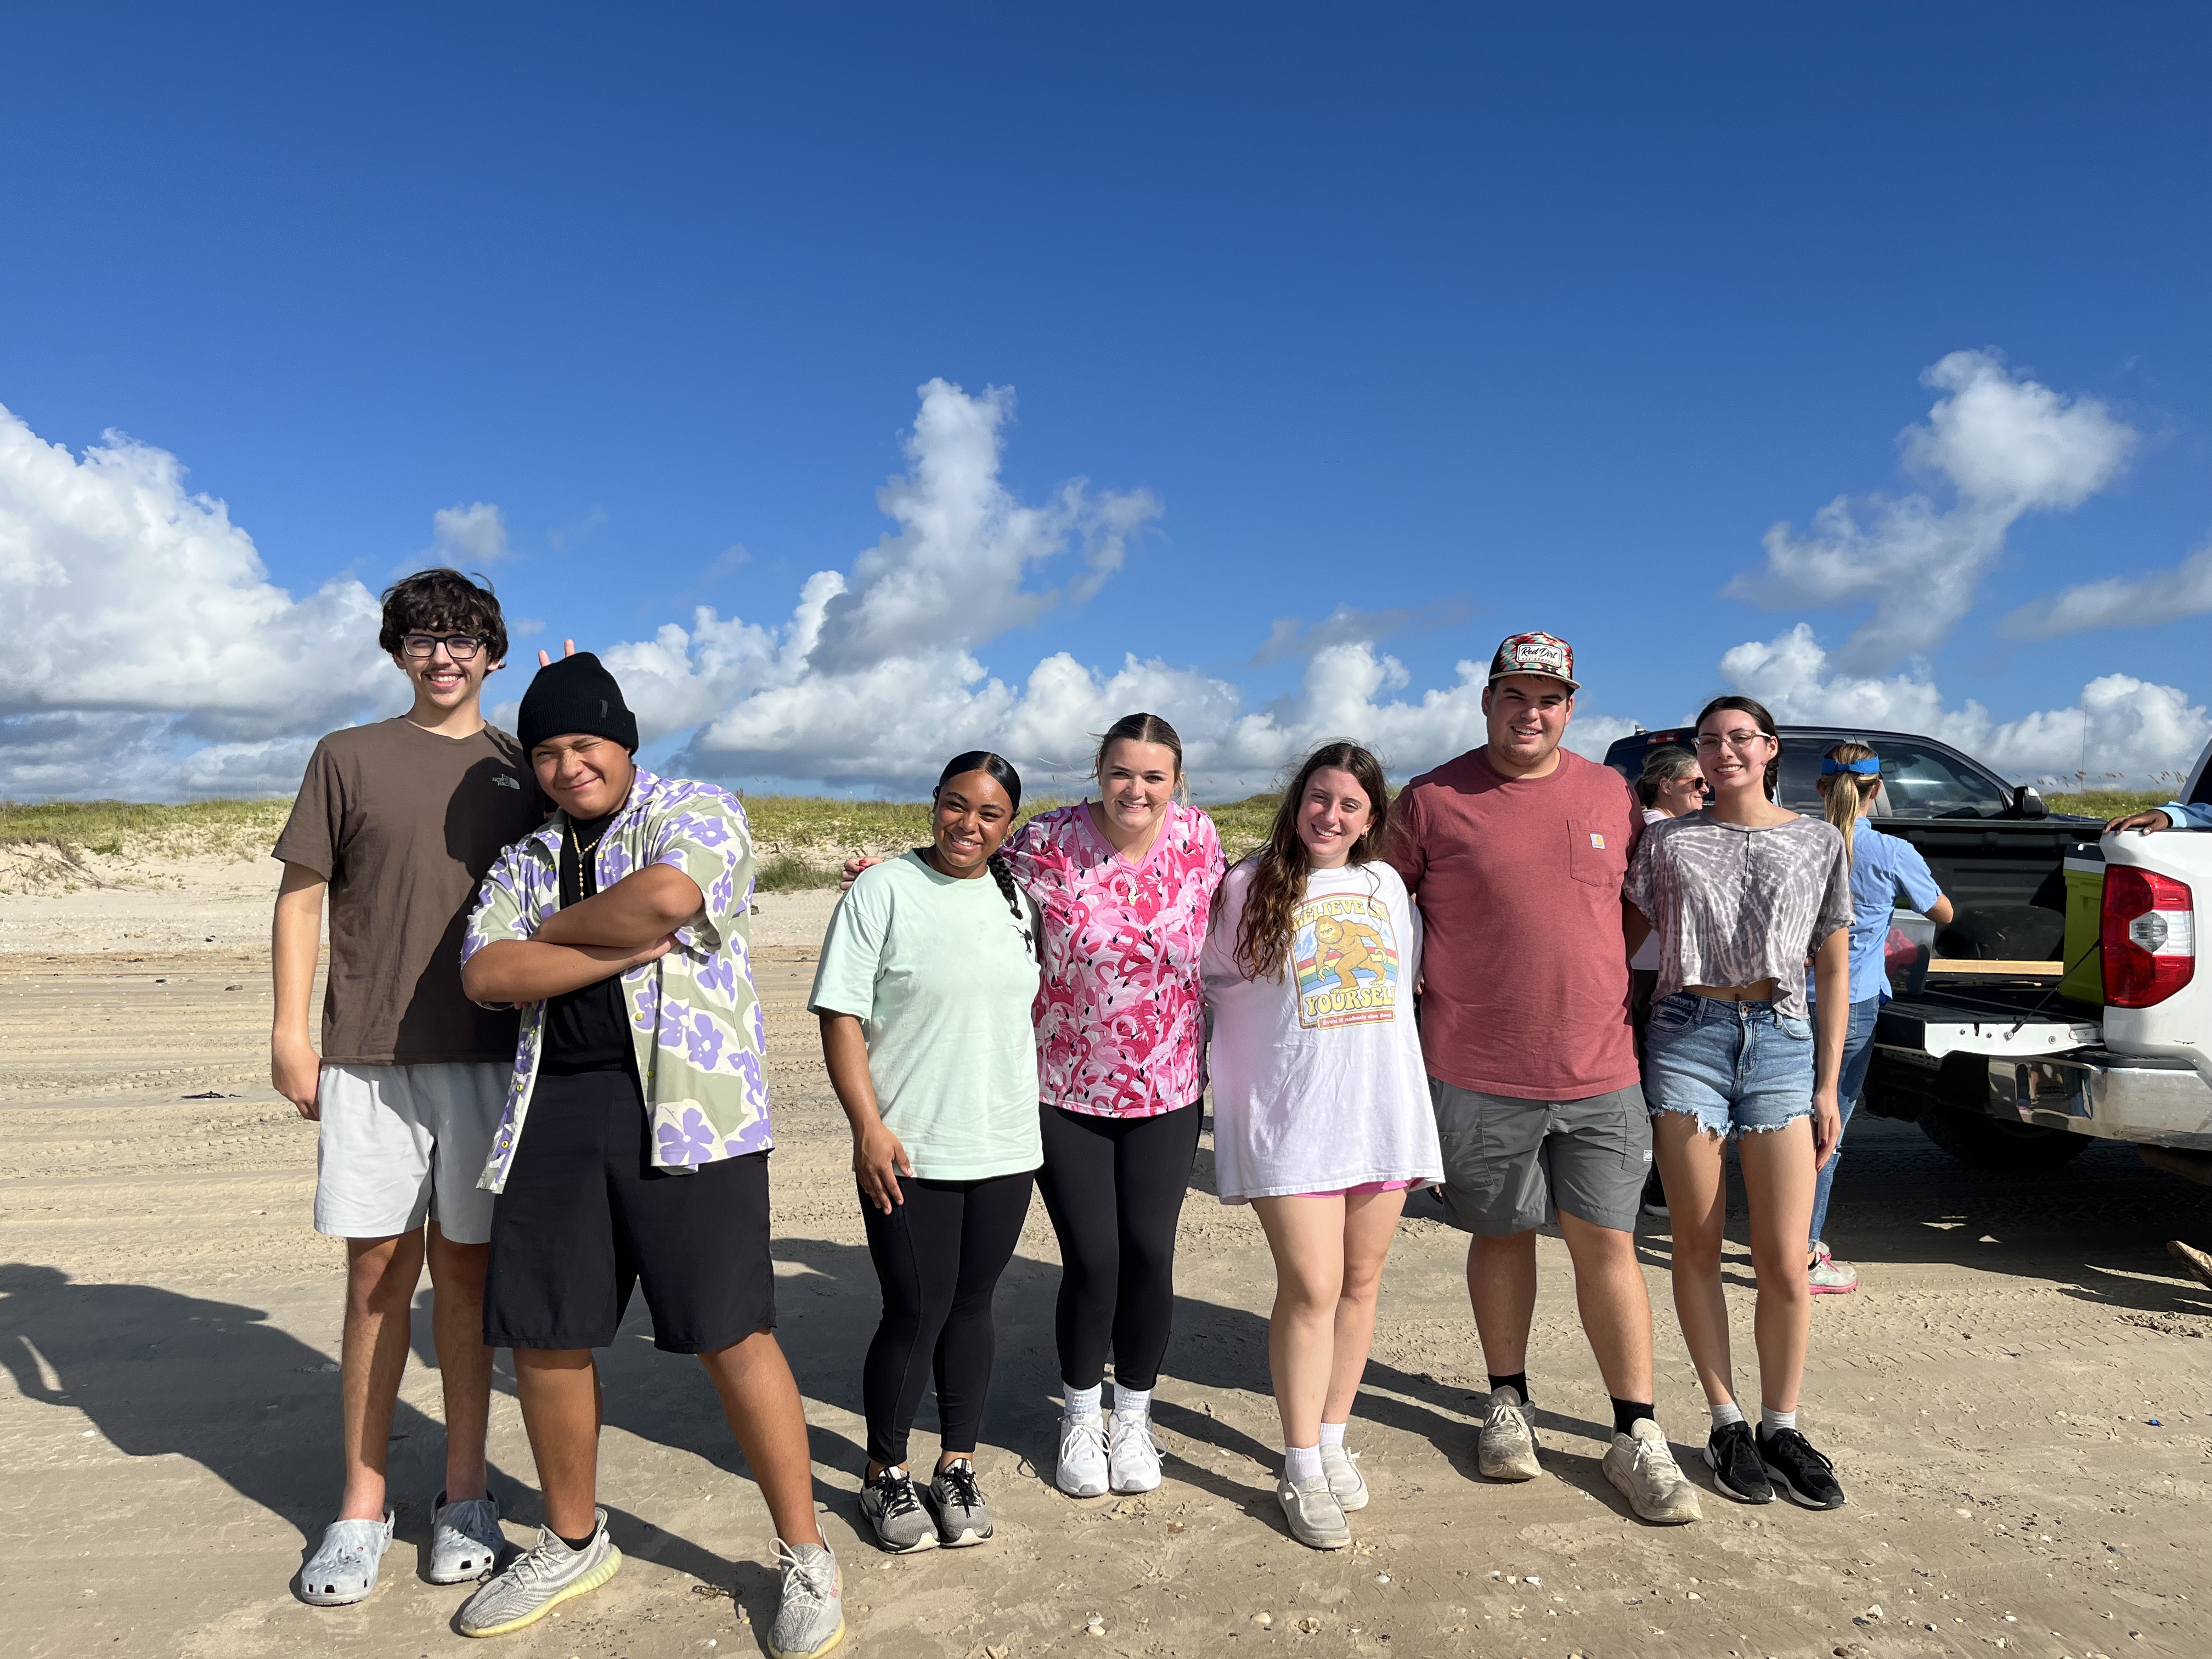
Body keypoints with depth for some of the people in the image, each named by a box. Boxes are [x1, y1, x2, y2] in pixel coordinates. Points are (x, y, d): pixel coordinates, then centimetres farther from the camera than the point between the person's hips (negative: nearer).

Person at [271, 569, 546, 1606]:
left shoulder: (523, 771, 10)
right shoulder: (348, 758, 8)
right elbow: (300, 898, 6)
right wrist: (291, 1031, -1)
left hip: (486, 1052, 1)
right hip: (368, 1054, 0)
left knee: (465, 1266, 7)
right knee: (377, 1268, 4)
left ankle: (465, 1493, 18)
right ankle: (362, 1504, 17)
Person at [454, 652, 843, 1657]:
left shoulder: (698, 812, 4)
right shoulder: (524, 860, 18)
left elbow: (668, 893, -18)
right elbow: (485, 975, 1)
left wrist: (554, 928, -1)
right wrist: (626, 947, -10)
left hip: (682, 1105, -5)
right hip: (553, 1110, 6)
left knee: (731, 1334, -4)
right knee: (541, 1338, 12)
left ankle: (805, 1560, 13)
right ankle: (572, 1543, 36)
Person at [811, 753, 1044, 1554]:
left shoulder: (1016, 899, 8)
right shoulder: (883, 890, -7)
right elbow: (841, 1015, -9)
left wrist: (1034, 1114, 17)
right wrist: (868, 1127, -15)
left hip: (1005, 1148, 4)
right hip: (908, 1152, -4)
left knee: (972, 1306, 13)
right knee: (916, 1312, 2)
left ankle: (958, 1466, 29)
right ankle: (886, 1476, 23)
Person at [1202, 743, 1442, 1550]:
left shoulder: (1386, 885, 9)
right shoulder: (1249, 887, -2)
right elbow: (1210, 983, 5)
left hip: (1381, 1113, 4)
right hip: (1290, 1120, -4)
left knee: (1360, 1280, 11)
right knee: (1311, 1288, -6)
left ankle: (1335, 1438, 28)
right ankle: (1302, 1469, 9)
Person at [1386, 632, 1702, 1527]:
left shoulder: (1612, 795, 7)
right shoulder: (1432, 800, -3)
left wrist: (1610, 982, 10)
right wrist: (1422, 991, -2)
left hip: (1599, 1072, 2)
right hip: (1478, 1074, -2)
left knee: (1607, 1245, 6)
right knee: (1502, 1235, 13)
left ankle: (1637, 1436, 19)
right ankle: (1508, 1405, 32)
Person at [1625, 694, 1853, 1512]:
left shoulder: (1819, 842, 10)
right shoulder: (1667, 842, 8)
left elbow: (1834, 971, 10)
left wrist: (1828, 1087, 6)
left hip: (1782, 1043, 1)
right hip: (1687, 1037, 0)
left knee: (1785, 1262, -1)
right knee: (1698, 1247, 4)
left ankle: (1781, 1425, 18)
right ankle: (1726, 1422, 18)